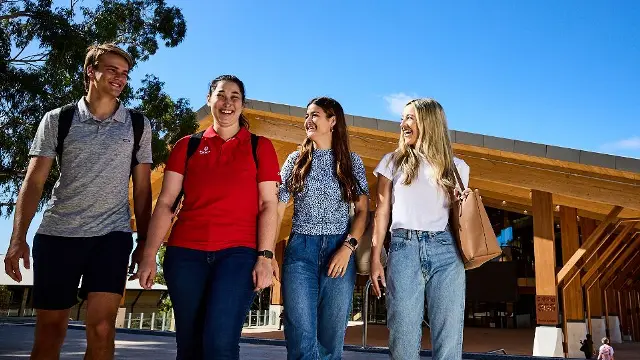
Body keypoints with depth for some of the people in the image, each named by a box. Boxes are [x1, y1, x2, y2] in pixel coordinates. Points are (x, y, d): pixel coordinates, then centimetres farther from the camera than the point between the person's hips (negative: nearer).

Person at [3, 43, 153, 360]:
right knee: (49, 331, 7)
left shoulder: (138, 125, 7)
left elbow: (142, 187, 8)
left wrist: (144, 241, 4)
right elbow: (33, 182, 1)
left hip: (112, 235, 0)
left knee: (102, 329, -9)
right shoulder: (57, 120, 5)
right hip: (56, 234, 1)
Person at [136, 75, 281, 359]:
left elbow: (268, 205, 3)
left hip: (239, 252, -2)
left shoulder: (260, 147, 9)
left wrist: (265, 257, -7)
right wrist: (149, 255, 0)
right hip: (185, 253, 3)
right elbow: (165, 203, 8)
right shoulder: (187, 146, 13)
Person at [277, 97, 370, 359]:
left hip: (339, 251, 0)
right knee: (301, 339, -6)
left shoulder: (351, 161, 8)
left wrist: (347, 248, -11)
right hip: (300, 249, 0)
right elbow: (277, 208, 6)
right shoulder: (295, 160, 10)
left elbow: (362, 210, 5)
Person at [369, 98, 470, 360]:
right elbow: (382, 212, 9)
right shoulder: (393, 161, 14)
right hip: (404, 248, 0)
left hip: (446, 250, 1)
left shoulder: (456, 167, 15)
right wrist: (375, 258, 2)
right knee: (403, 338, -2)